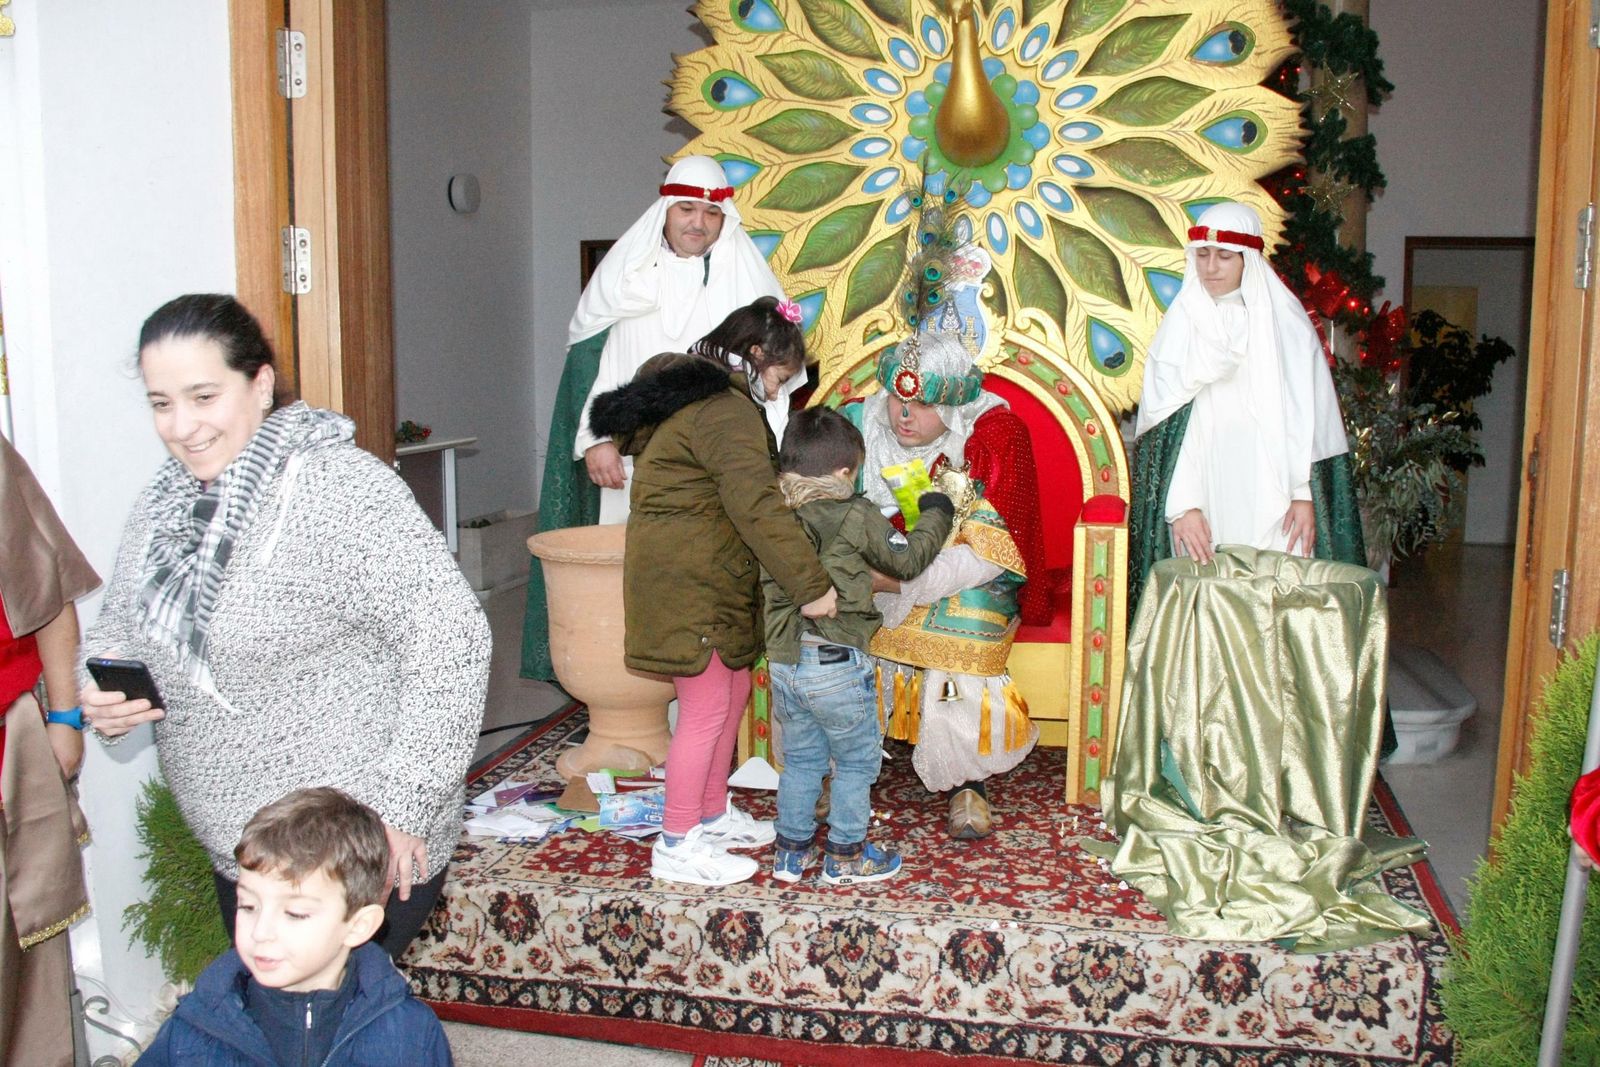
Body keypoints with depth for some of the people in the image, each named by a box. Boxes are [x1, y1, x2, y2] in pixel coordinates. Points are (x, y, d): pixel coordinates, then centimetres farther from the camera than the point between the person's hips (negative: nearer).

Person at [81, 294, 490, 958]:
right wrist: (101, 695, -4)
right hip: (236, 851, 8)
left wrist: (400, 803, -20)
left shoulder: (342, 489, -19)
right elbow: (120, 626, 19)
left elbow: (450, 636, -22)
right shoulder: (161, 505, 5)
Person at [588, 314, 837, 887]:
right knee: (707, 708, -3)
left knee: (734, 688, 18)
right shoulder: (728, 412, -20)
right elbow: (755, 505, -30)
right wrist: (810, 584, -31)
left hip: (701, 577, 11)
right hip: (688, 581, -11)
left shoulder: (682, 388, 14)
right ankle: (677, 846, 8)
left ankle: (713, 815, 32)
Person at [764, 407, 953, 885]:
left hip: (782, 662, 5)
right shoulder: (856, 515, -11)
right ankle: (845, 856, 22)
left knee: (800, 758, 20)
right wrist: (935, 515, 17)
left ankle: (790, 852, 27)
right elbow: (906, 559, 0)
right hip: (837, 664, -5)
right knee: (857, 760, 13)